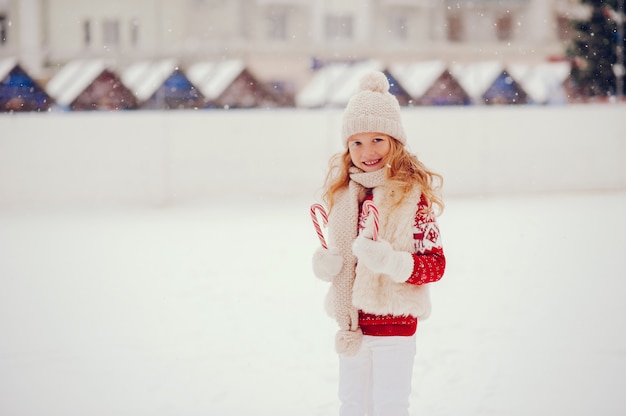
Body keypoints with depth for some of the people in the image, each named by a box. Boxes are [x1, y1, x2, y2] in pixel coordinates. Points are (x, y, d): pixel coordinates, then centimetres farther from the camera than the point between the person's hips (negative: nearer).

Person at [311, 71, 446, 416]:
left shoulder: (413, 194, -13)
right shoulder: (342, 194, 2)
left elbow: (436, 264, -14)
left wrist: (389, 260, -29)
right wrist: (324, 265, -8)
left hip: (394, 322, -5)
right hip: (352, 322, 5)